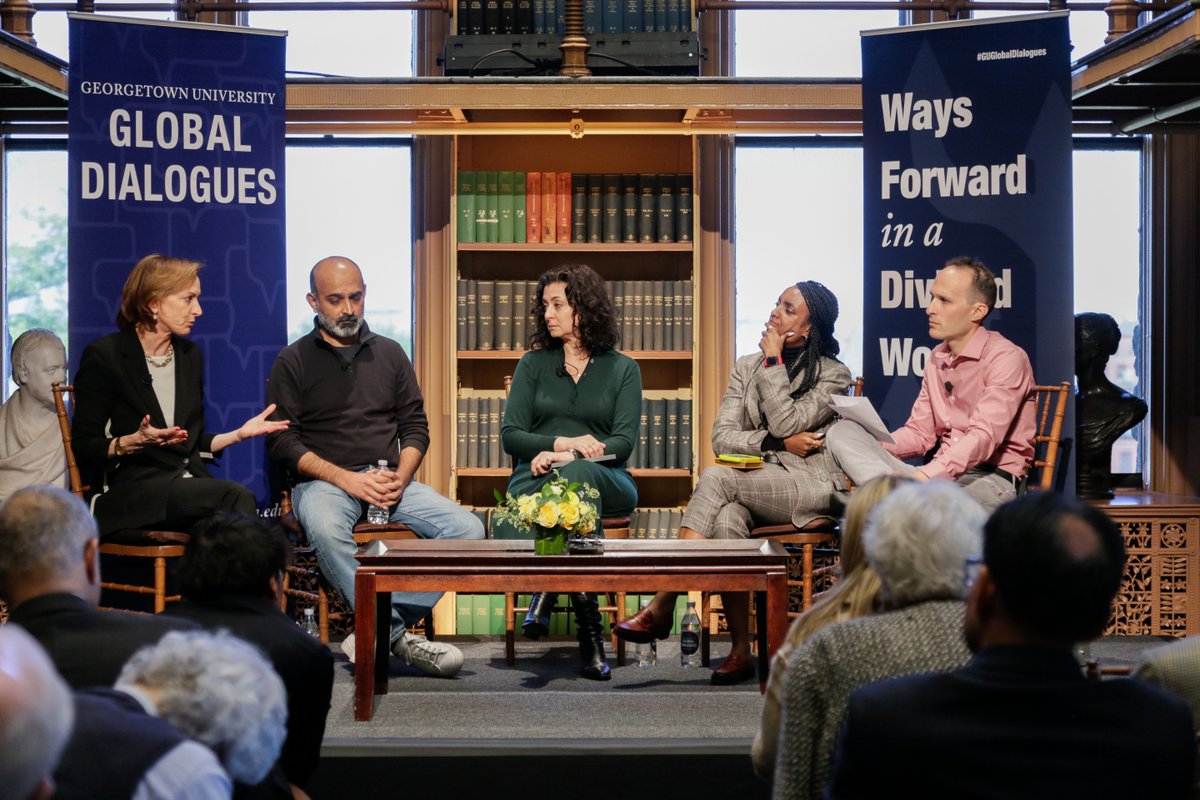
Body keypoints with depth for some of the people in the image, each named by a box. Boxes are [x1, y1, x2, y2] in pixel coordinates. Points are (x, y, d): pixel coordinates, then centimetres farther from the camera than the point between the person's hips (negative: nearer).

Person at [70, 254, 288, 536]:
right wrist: (135, 441, -18)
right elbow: (84, 447, -1)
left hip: (191, 482, 5)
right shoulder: (103, 356, 0)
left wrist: (239, 434, 10)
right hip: (133, 487, -5)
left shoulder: (190, 356, 19)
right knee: (236, 497, -33)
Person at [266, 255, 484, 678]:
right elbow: (283, 441, -1)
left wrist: (400, 477, -6)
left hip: (390, 481, 4)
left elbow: (415, 426, 16)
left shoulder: (390, 353, 18)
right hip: (324, 481, -3)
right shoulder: (293, 362, 8)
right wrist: (347, 479, -14)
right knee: (325, 528, -41)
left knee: (467, 528, -22)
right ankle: (397, 634, -36)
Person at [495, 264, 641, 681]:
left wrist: (564, 457, -15)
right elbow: (511, 435, 9)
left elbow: (624, 442, 1)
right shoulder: (533, 364, 18)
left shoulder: (622, 369, 14)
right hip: (537, 477, 2)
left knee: (576, 474, -42)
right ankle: (588, 625, -29)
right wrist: (564, 442, -10)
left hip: (604, 479, -2)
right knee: (508, 534, -36)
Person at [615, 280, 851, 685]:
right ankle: (740, 650, -31)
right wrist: (777, 444, -9)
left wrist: (773, 360, -6)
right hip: (754, 484, 4)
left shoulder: (833, 375, 1)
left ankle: (662, 607, -28)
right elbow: (721, 436, 6)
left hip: (809, 488, -4)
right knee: (726, 519, -34)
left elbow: (786, 423, -14)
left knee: (716, 478, -30)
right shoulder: (746, 367, 16)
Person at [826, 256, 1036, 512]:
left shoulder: (1005, 358, -9)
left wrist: (923, 477, -35)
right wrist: (865, 447, -2)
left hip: (991, 478, -9)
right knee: (842, 431, -16)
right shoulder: (937, 358, 18)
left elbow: (983, 437, -22)